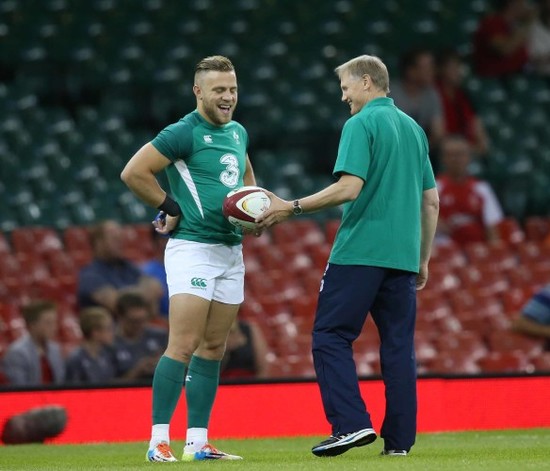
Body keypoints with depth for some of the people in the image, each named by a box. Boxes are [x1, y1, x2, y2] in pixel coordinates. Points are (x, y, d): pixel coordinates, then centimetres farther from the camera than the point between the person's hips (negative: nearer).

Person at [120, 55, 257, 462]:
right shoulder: (184, 133, -9)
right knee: (184, 345, -14)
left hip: (231, 250, 8)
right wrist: (172, 208, -8)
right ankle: (159, 440, -13)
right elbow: (133, 172, -13)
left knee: (214, 348, 7)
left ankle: (198, 442, 10)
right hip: (192, 247, -8)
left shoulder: (238, 132, 15)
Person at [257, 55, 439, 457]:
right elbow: (431, 201, 18)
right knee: (399, 344, 6)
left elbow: (349, 188, -17)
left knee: (331, 336, -1)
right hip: (403, 255, 7)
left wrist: (291, 208, -11)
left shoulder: (361, 124, -6)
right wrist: (423, 259, 23)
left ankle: (351, 423, -14)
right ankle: (400, 438, 3)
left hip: (360, 252, -7)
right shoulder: (414, 129, 16)